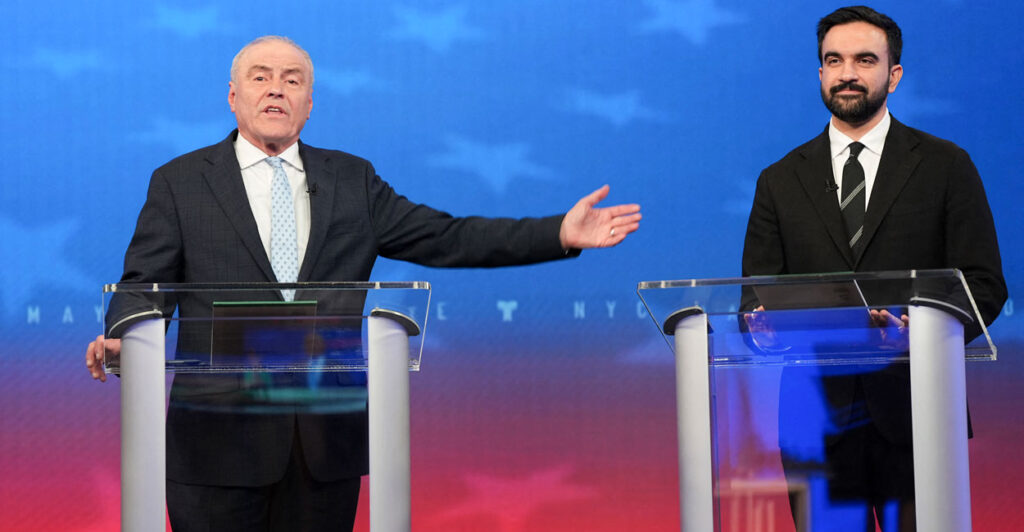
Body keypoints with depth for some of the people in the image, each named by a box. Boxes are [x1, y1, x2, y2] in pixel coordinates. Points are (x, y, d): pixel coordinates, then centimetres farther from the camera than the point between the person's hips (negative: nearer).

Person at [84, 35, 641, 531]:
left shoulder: (352, 180, 14)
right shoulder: (178, 182, 7)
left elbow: (444, 238, 9)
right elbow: (146, 285, 3)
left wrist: (560, 234, 0)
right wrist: (119, 340, -20)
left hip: (327, 440, 3)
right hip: (220, 438, -2)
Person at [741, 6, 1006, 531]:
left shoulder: (945, 166, 7)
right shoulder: (780, 181, 13)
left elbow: (984, 286, 1)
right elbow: (756, 296, 10)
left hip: (913, 411, -2)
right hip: (817, 418, 2)